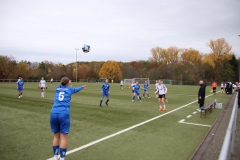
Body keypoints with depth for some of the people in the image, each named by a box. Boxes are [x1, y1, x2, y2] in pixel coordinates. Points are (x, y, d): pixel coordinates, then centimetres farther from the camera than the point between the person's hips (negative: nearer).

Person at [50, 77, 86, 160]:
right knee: (63, 138, 3)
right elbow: (75, 89, 35)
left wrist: (67, 84, 63)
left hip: (54, 113, 4)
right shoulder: (69, 89, 12)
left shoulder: (57, 88, 18)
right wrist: (82, 87, 56)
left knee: (56, 136, 15)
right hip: (64, 114, -4)